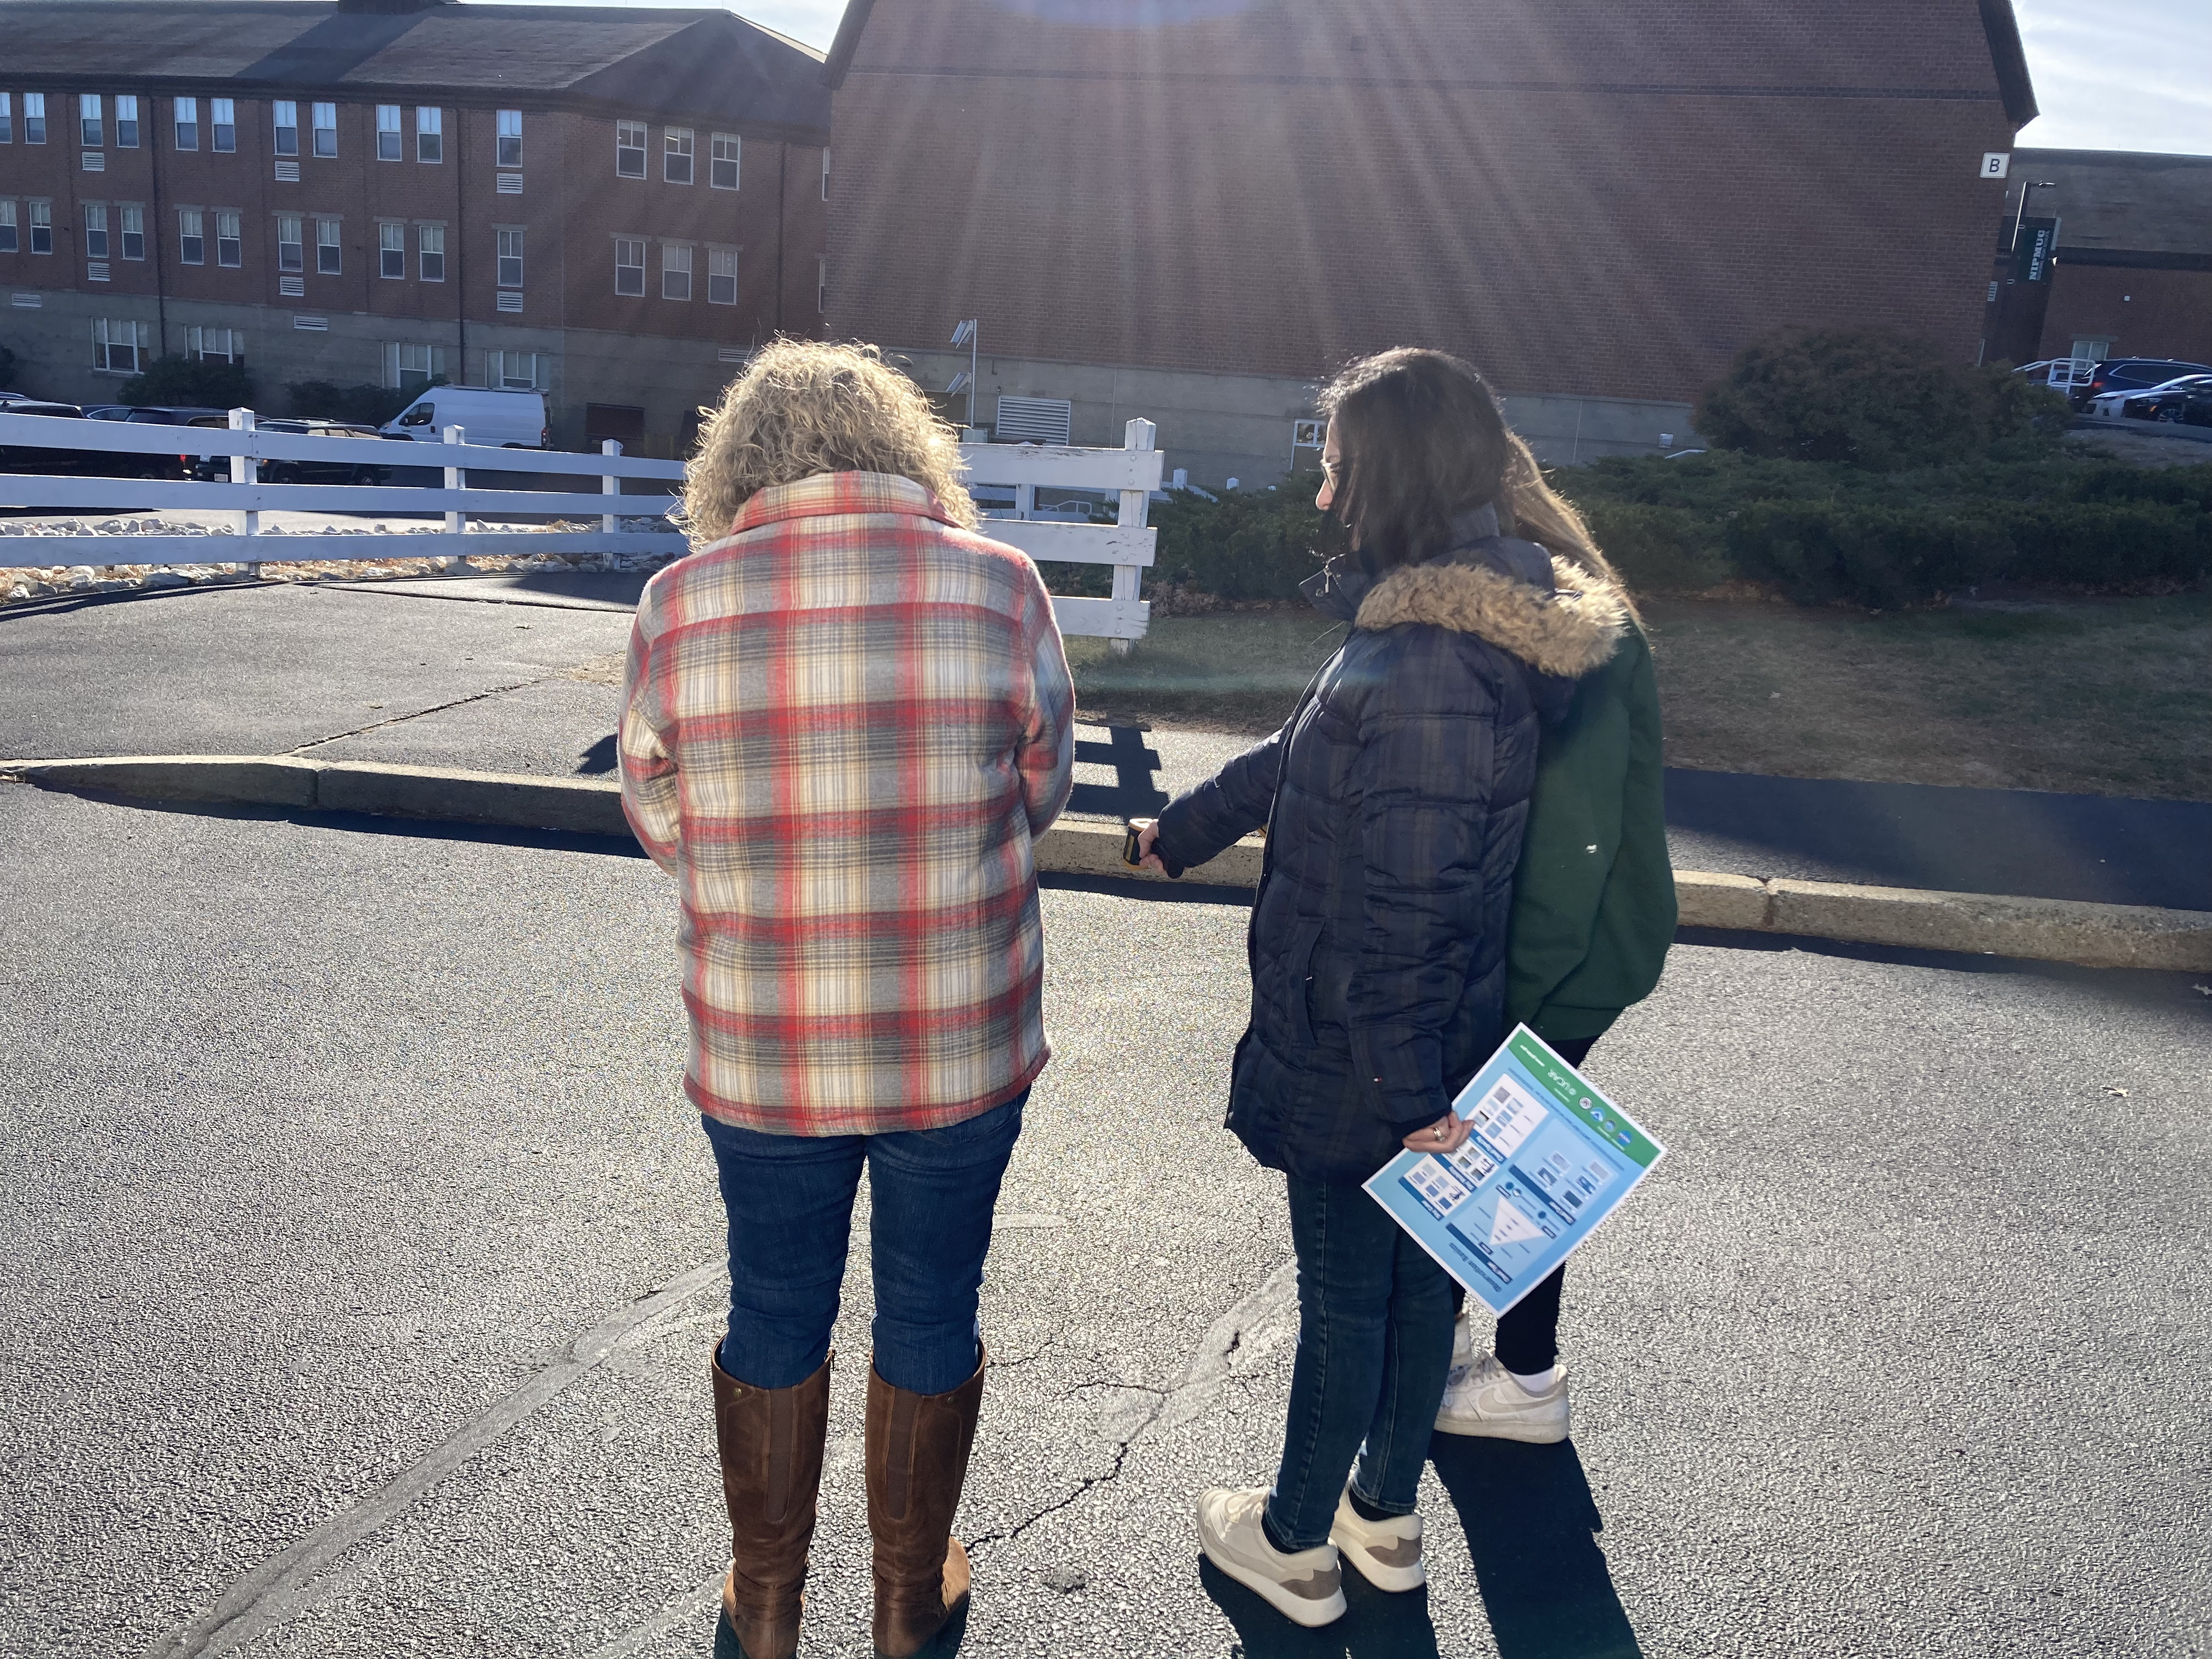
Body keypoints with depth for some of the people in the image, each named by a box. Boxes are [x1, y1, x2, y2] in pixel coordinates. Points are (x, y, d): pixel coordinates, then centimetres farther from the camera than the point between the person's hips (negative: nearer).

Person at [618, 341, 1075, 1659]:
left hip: (763, 1052, 1)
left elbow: (665, 824, 0)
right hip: (964, 1049, 0)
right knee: (933, 1316, 19)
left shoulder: (681, 603, -10)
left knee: (776, 1321, 20)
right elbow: (1040, 794, 1)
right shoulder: (1001, 584, -11)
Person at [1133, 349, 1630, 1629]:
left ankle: (1297, 1545, 32)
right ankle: (1389, 1517, 41)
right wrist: (1184, 829, 27)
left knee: (1345, 1302, 10)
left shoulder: (1422, 678, -30)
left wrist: (1397, 1086, -21)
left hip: (1360, 1062, -9)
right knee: (1419, 1278, 21)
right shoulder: (1475, 625, 2)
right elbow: (1305, 757, 16)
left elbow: (1393, 911, -28)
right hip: (1449, 1039, 9)